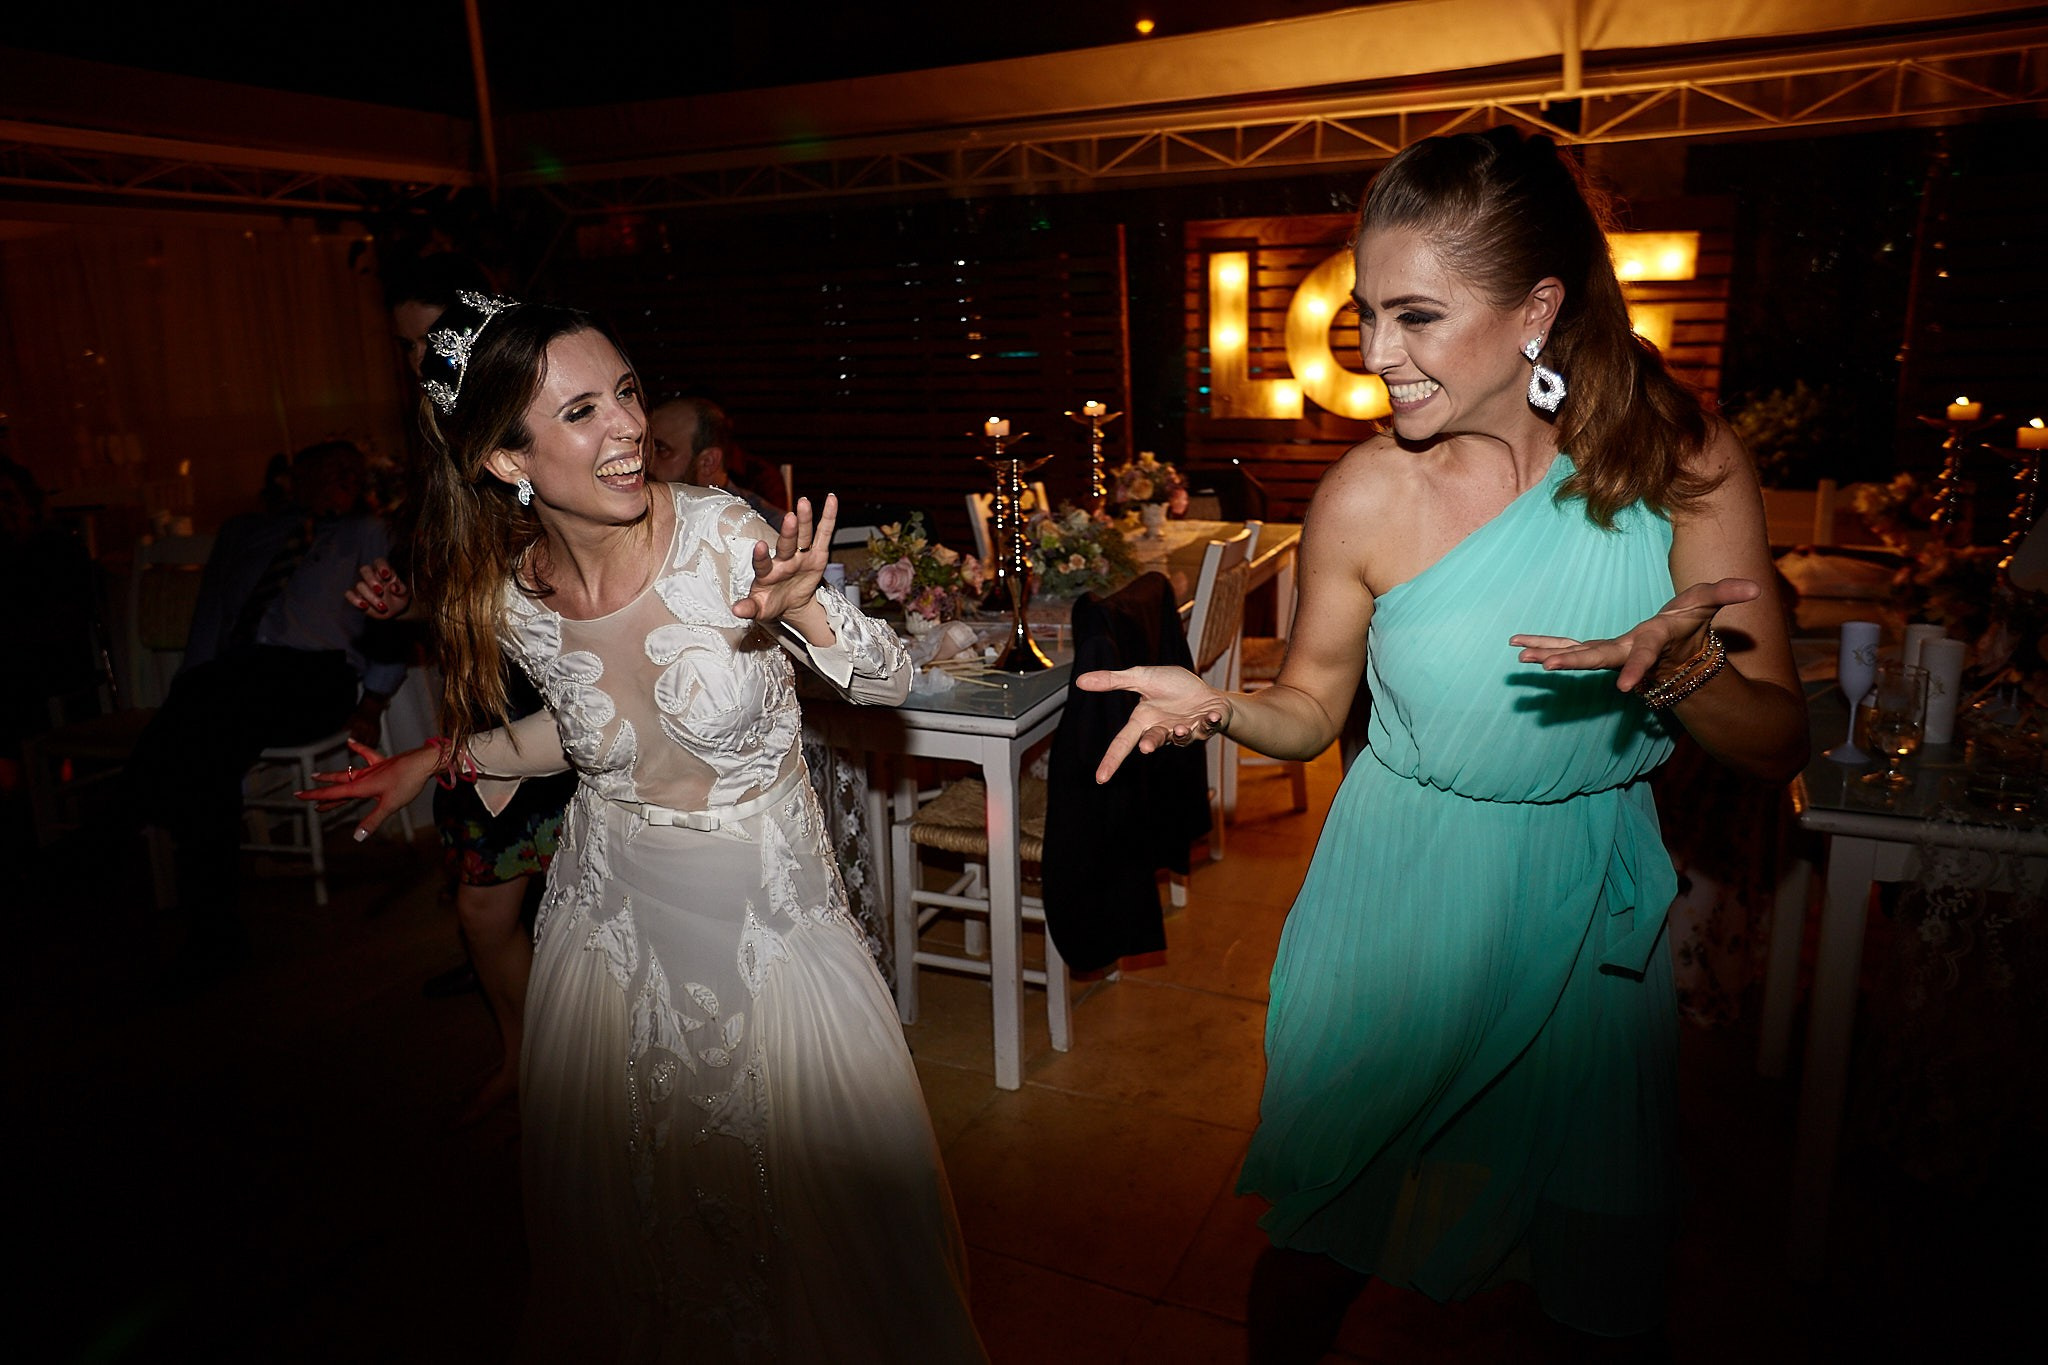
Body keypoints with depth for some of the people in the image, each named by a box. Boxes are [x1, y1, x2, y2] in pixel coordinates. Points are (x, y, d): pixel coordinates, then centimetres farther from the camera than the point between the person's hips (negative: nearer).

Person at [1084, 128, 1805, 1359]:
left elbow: (1780, 746, -8)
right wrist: (1213, 703, -21)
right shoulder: (1367, 496, -14)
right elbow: (1309, 713, -1)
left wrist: (1688, 668, -29)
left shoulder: (1685, 466, -12)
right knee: (1321, 1221, 15)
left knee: (1601, 1261, 18)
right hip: (1396, 904, -1)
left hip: (1588, 912, 1)